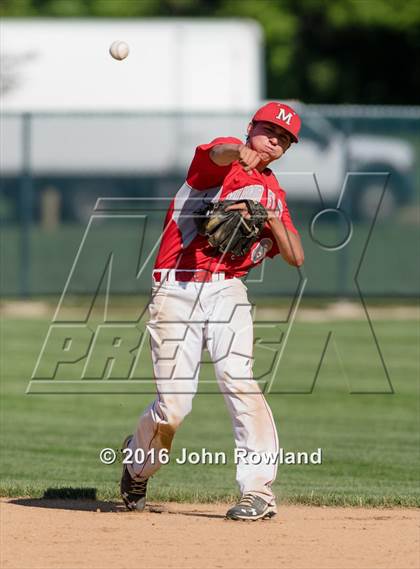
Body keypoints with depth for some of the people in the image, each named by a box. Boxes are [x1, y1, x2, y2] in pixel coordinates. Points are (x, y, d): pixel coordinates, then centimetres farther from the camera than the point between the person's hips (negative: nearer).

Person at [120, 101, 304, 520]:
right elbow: (218, 154, -21)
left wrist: (273, 217, -5)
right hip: (176, 292, -3)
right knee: (172, 405, -6)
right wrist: (239, 153, -45)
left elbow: (296, 258, 13)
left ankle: (258, 490, -23)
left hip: (226, 292, 3)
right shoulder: (226, 158, 6)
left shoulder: (273, 192, 20)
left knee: (237, 380, -21)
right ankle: (138, 461, 26)